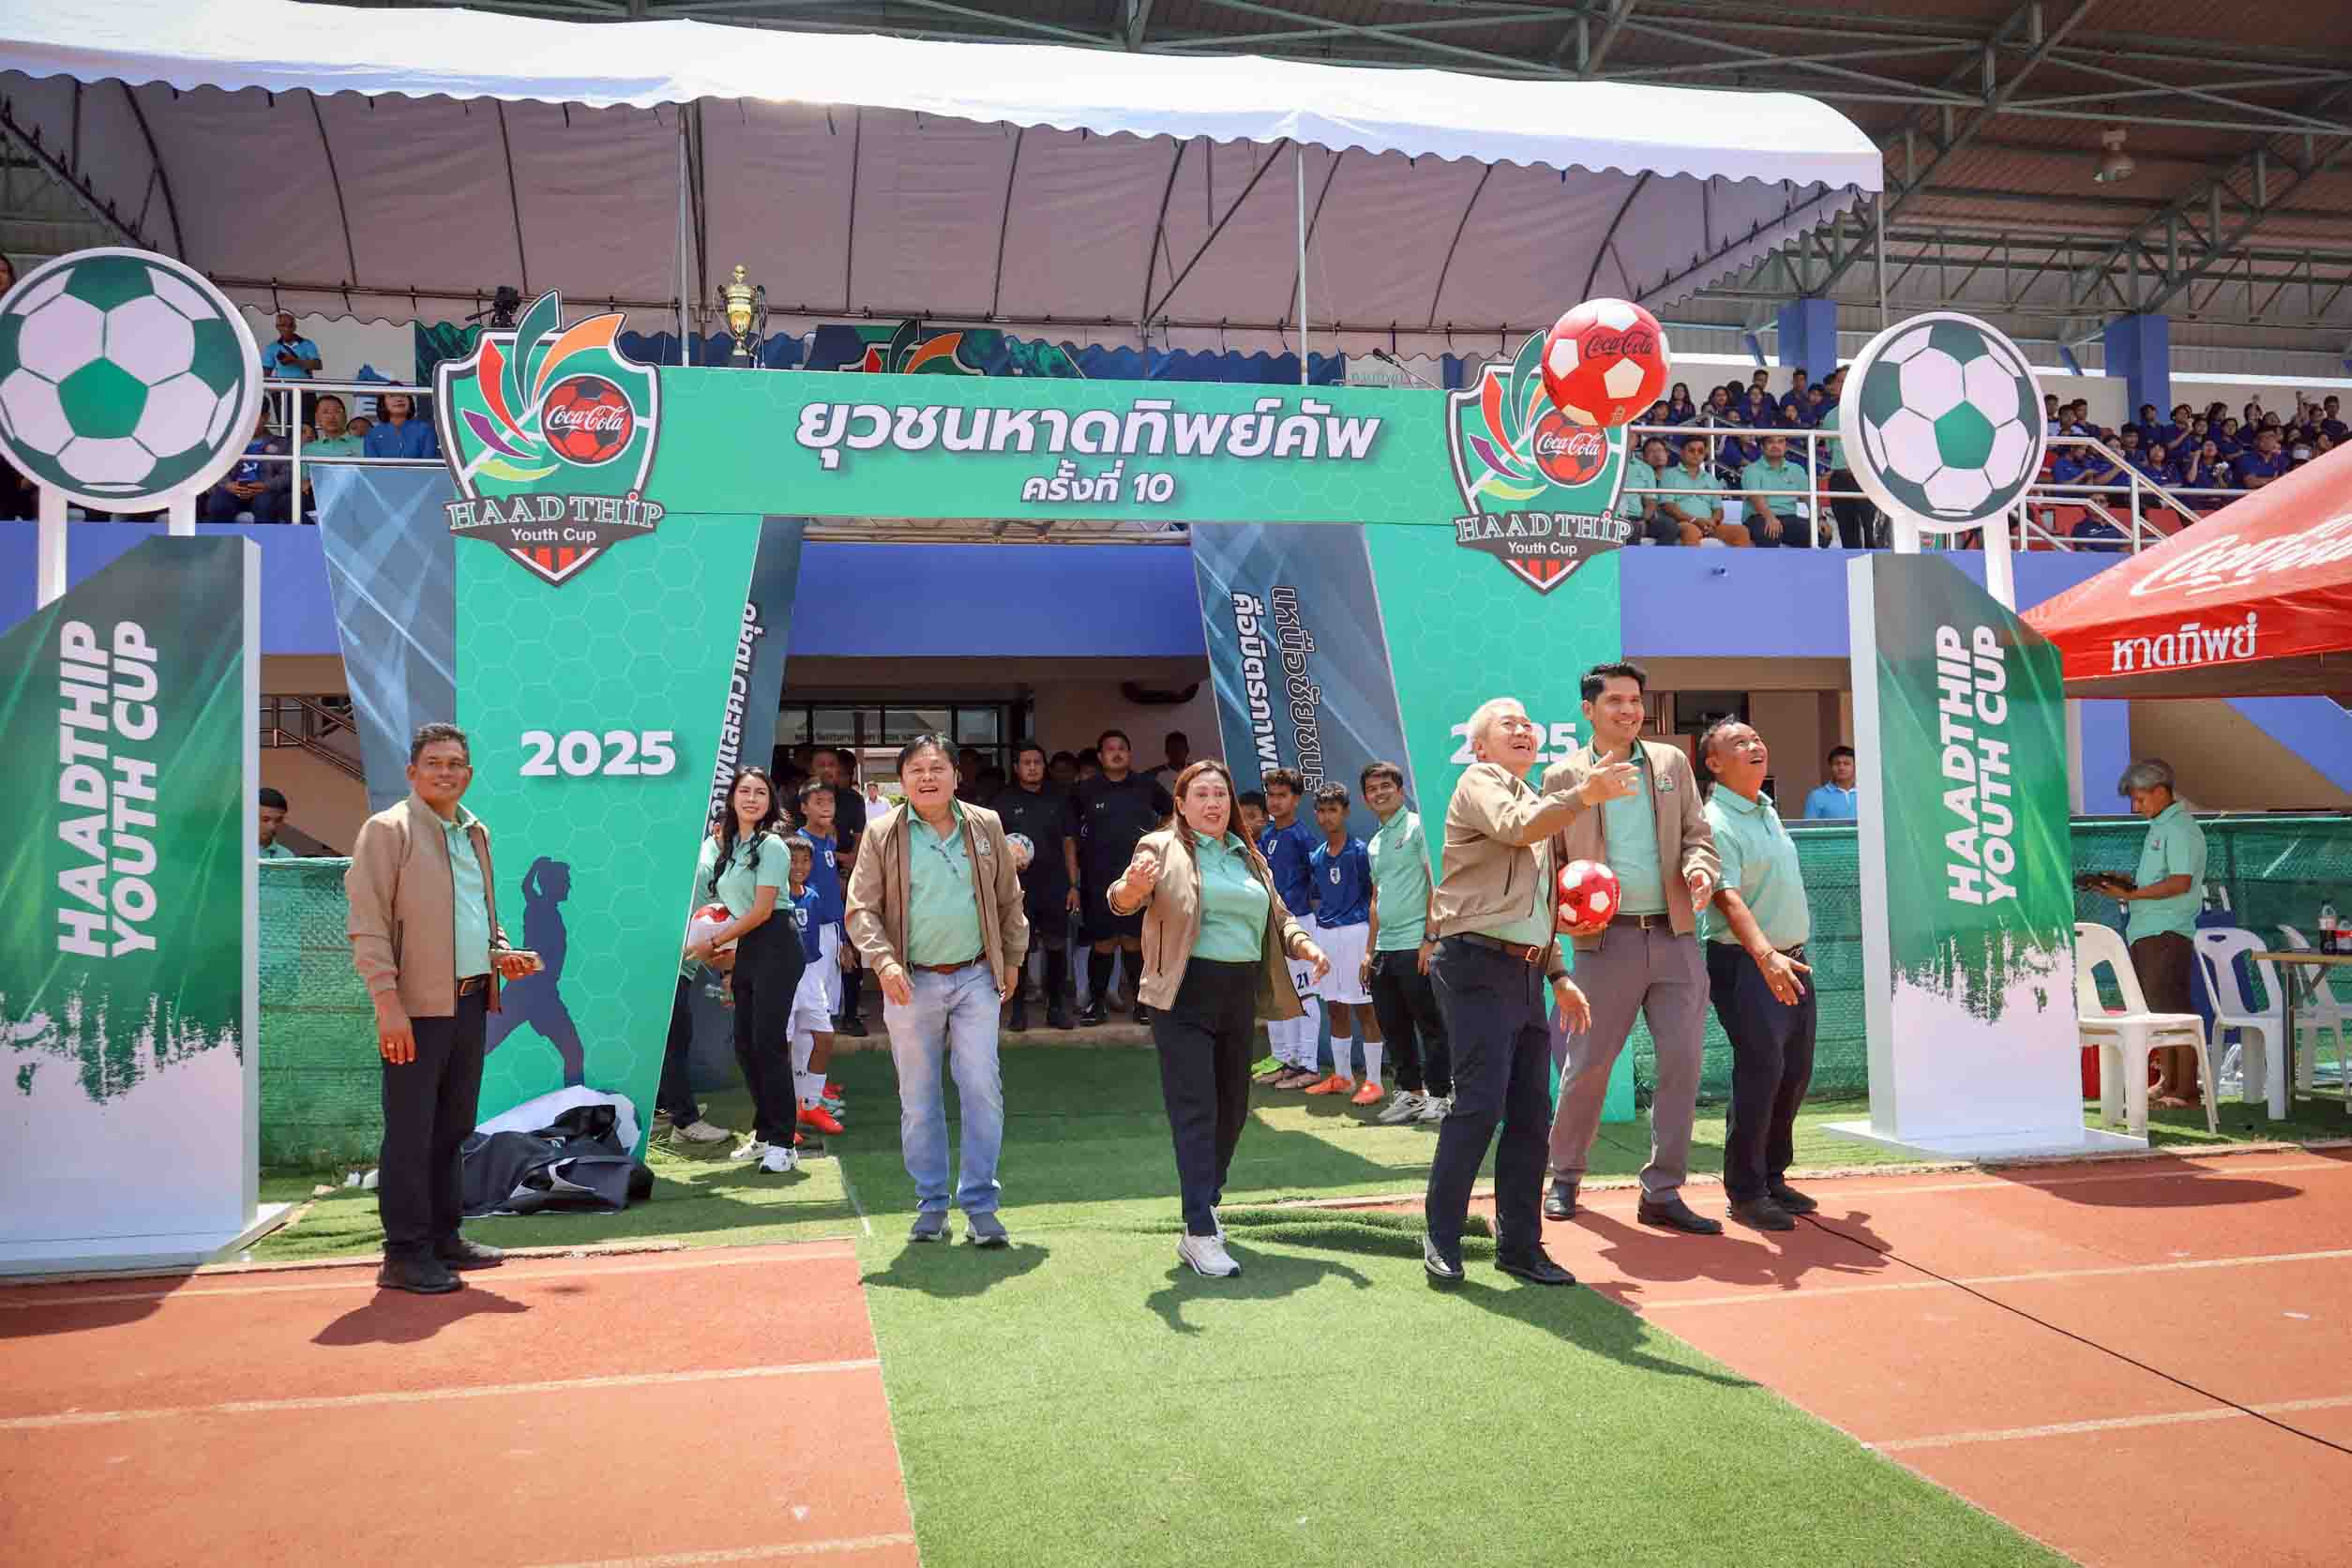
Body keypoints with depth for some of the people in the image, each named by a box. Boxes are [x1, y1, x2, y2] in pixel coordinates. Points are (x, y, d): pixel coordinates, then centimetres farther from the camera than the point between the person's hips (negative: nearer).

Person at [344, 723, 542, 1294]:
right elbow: (368, 926, -11)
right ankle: (405, 1254, 3)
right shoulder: (387, 830, -5)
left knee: (452, 1128, 14)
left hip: (470, 1002, 7)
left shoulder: (475, 833, 17)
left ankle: (442, 1236, 24)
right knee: (411, 1133, -3)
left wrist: (500, 953, 7)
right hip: (416, 1007, -7)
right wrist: (388, 1003, -18)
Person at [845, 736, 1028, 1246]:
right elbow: (861, 908, -2)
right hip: (911, 983, -1)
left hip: (976, 978, 1)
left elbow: (1008, 899, 15)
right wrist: (883, 961, -17)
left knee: (983, 1089, -3)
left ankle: (979, 1203, 7)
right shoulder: (882, 834, 0)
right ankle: (931, 1204, 20)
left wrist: (1012, 959, 13)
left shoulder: (986, 826, 6)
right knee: (919, 1098, 7)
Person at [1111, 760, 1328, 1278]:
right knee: (1195, 1112, -10)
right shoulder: (1161, 848, -2)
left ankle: (1205, 1207, 34)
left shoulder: (1250, 858, 17)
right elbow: (1124, 899, -16)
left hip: (1240, 996, 7)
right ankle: (1199, 1234, -9)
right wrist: (1128, 891, -41)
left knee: (1232, 1109, 14)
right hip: (1184, 997, -6)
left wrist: (1304, 945, 3)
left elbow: (1277, 917, 23)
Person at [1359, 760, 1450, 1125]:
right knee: (1393, 1025, 11)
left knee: (1429, 1024, -1)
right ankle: (1409, 1092, 21)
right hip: (1384, 948, 8)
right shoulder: (1374, 844, 18)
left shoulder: (1417, 826, -5)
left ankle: (1439, 1095, 8)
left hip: (1416, 945, -8)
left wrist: (1430, 938, -17)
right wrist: (1370, 950, 19)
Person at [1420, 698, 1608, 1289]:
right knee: (1480, 1103, -11)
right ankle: (1441, 1238, 1)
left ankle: (1519, 1245, 14)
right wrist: (1583, 795, -31)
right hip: (1478, 965, -8)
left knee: (1531, 1112, 6)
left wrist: (1558, 974, 19)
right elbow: (1515, 826, -23)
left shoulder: (1538, 804, 25)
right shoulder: (1480, 781, 0)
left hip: (1525, 974, 8)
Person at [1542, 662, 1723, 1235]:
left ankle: (1662, 1193, 11)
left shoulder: (1672, 763, 11)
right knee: (1586, 1066, 2)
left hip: (1675, 936, 3)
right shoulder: (1563, 776, 3)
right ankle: (1564, 1178, 23)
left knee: (1683, 1062, 0)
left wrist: (1700, 867, -9)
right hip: (1606, 937, -3)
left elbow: (1698, 834, 13)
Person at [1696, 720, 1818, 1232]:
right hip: (1747, 963, -9)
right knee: (1761, 1071, -11)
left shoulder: (1767, 810, 14)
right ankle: (1745, 1193, -1)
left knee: (1795, 1072, 12)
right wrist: (1766, 956, -40)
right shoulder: (1718, 822, -15)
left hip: (1791, 960, 9)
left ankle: (1772, 1176, 24)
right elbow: (1729, 899, -27)